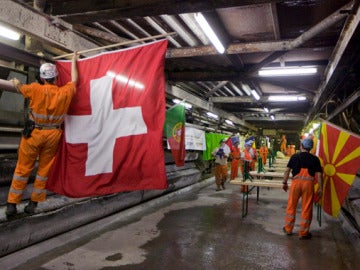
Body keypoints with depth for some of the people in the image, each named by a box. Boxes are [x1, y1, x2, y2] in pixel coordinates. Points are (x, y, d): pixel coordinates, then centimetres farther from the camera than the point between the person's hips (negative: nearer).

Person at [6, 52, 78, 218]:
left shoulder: (36, 89, -12)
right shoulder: (65, 92, -7)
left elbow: (20, 88, 10)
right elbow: (74, 80, 13)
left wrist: (16, 82, 33)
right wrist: (74, 61, 26)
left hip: (34, 133, -1)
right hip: (53, 135, 2)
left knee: (23, 168, 8)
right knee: (44, 169, 12)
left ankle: (12, 204, 14)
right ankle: (33, 203, 19)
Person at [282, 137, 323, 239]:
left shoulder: (294, 156, 3)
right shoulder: (315, 159, 3)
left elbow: (287, 170, 1)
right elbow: (318, 174, -1)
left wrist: (284, 183, 9)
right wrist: (320, 188, 3)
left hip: (296, 182, 0)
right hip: (308, 183, 0)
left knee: (291, 206, 13)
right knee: (306, 208, 8)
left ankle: (288, 229, 23)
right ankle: (303, 233, 17)